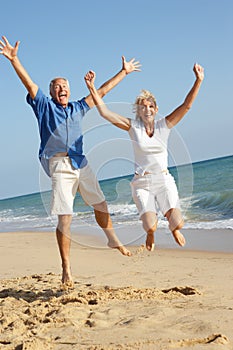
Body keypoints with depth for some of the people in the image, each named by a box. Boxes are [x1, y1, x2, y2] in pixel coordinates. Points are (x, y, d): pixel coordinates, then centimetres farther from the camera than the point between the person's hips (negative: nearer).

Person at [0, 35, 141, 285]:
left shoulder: (78, 108, 19)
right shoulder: (44, 106, 7)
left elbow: (101, 91, 24)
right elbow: (29, 84, -7)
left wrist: (124, 72, 29)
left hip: (81, 164, 5)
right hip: (60, 166, -5)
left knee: (100, 204, 15)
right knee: (65, 218, -9)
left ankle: (113, 240, 42)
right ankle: (66, 269, -5)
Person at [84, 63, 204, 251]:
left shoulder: (164, 125, 3)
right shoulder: (133, 126, 0)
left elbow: (186, 105, -4)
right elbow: (105, 112, -6)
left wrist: (198, 81, -14)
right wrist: (92, 88, -14)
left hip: (164, 181, 1)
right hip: (142, 184, -1)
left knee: (177, 223, -18)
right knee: (151, 226, -20)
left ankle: (174, 228, 24)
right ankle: (150, 233, 22)